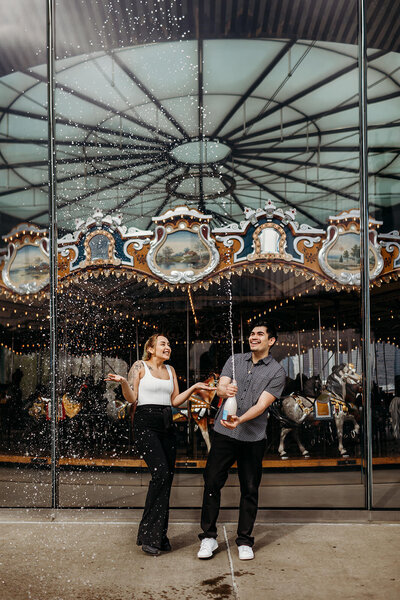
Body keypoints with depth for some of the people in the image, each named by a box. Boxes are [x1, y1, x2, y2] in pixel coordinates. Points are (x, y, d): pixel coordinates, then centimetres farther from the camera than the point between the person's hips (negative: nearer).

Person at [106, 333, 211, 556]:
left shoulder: (170, 370, 18)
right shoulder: (140, 366, 2)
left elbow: (175, 401, 15)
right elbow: (132, 398, -3)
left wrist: (194, 388, 7)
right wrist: (123, 382, -20)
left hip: (167, 425, 6)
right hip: (146, 423, -6)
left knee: (167, 478, 3)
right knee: (160, 473, -19)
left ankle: (160, 536, 14)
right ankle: (148, 534, -7)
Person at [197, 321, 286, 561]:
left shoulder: (277, 372, -1)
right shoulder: (235, 360, 10)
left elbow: (262, 404, -11)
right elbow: (220, 387, -1)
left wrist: (240, 420, -26)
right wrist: (226, 390, -26)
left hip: (253, 438, -2)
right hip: (224, 433, 2)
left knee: (250, 489, 6)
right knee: (212, 483, 1)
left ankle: (245, 541, 22)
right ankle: (209, 537, 16)